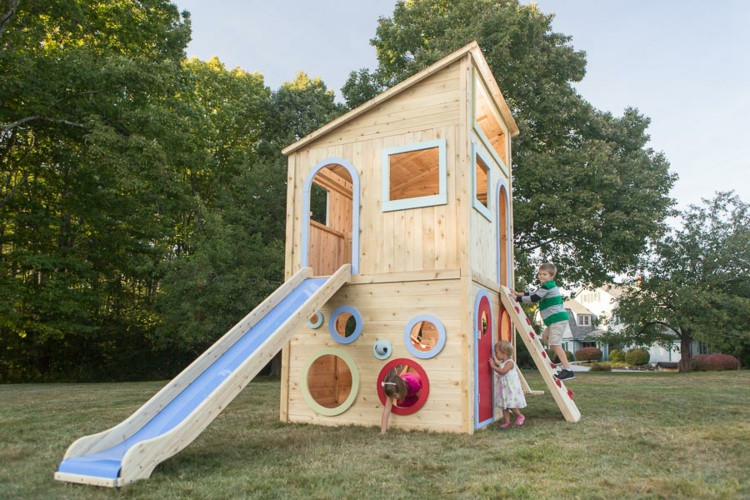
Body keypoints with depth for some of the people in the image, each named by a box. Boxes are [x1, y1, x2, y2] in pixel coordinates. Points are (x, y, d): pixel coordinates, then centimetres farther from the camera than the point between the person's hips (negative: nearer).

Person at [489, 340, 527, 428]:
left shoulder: (510, 362, -17)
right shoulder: (501, 363, 11)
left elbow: (502, 371, -28)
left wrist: (493, 366, -22)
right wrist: (494, 363, 14)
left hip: (511, 388, -9)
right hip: (503, 388, 9)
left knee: (511, 405, -6)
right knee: (504, 405, 7)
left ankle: (520, 416, 19)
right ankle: (506, 421, 14)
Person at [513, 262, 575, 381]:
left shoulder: (547, 286, -11)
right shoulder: (549, 286, 20)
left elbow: (534, 298, -15)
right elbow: (534, 294, 31)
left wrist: (518, 298, -8)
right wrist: (520, 294, 27)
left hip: (558, 318, -11)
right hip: (556, 319, 11)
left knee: (555, 344, -12)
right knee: (545, 336, 23)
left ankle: (568, 370, -13)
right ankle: (564, 361, 21)